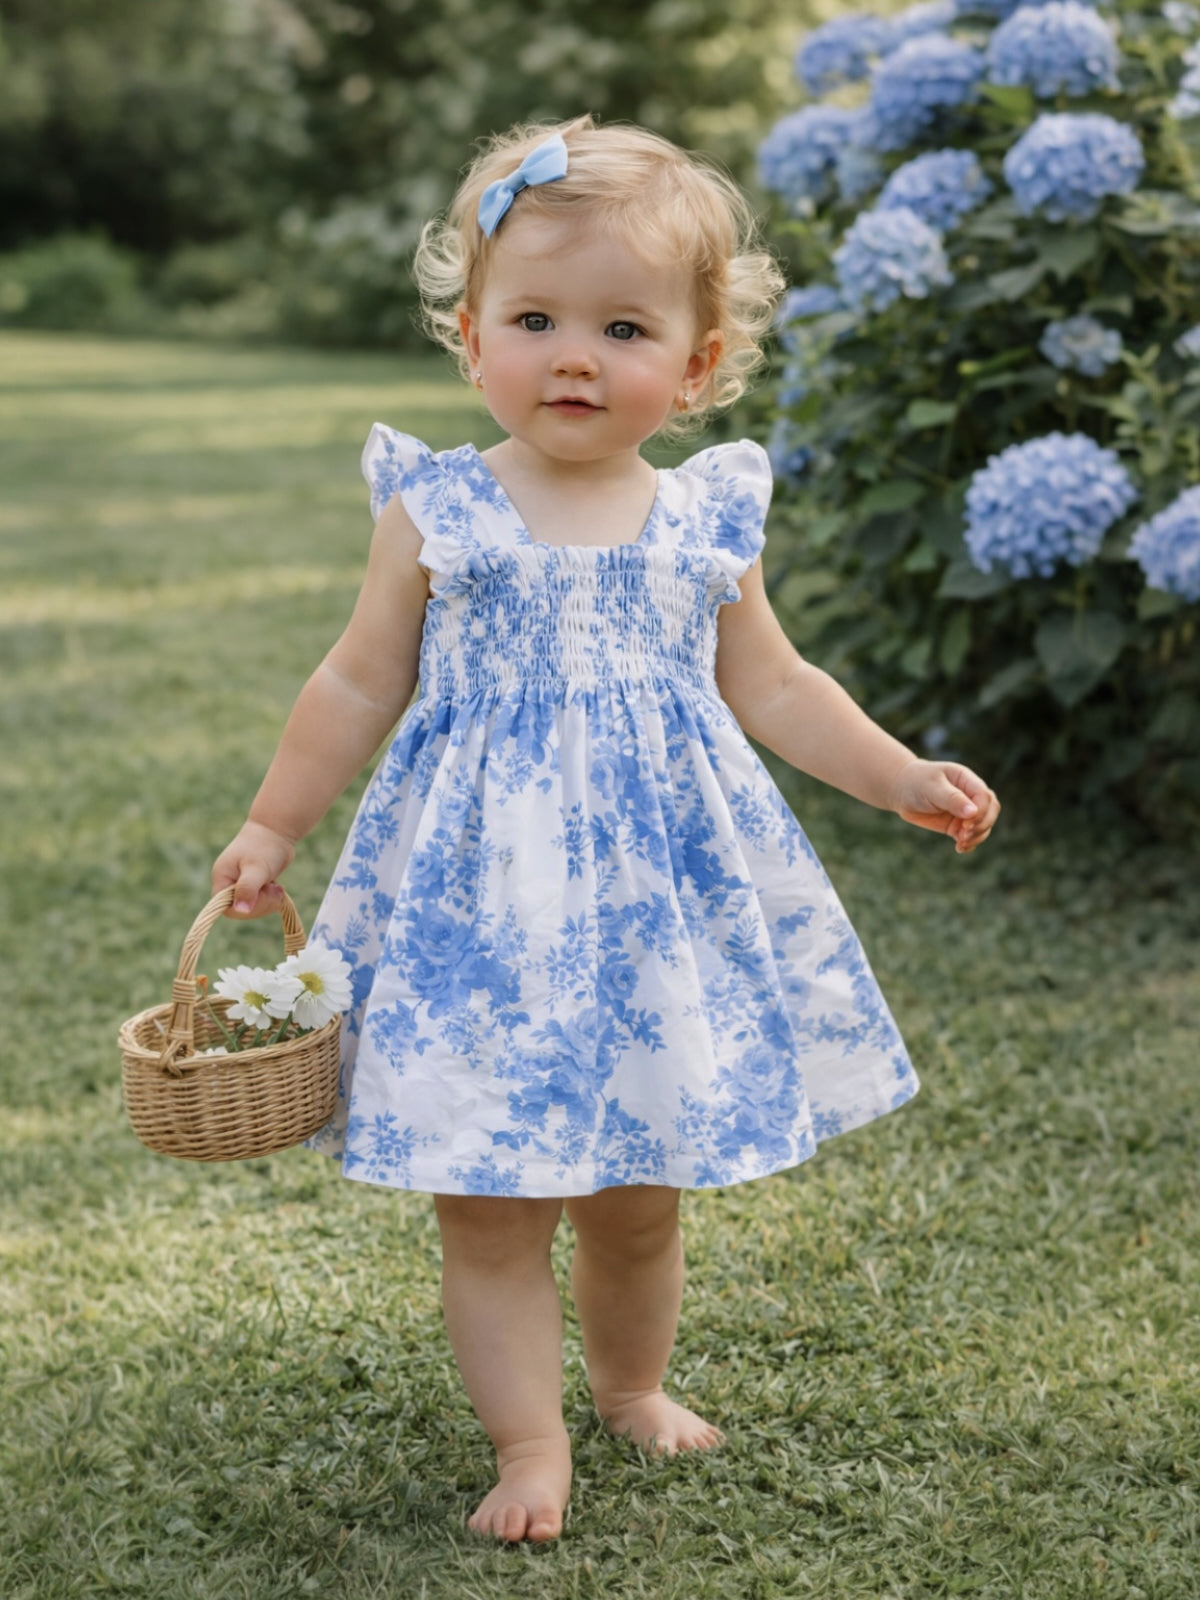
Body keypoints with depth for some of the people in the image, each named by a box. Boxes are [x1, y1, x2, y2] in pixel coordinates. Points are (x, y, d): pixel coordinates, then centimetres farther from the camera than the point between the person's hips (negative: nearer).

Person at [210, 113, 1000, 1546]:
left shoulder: (703, 524, 2)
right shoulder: (438, 512, -5)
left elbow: (771, 688, 12)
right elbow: (359, 687, 3)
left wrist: (903, 780, 6)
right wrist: (271, 831, 5)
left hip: (655, 898, 2)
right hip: (480, 897, -2)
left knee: (638, 1190, 14)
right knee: (488, 1196, 1)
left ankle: (632, 1384, 38)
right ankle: (529, 1439, 16)